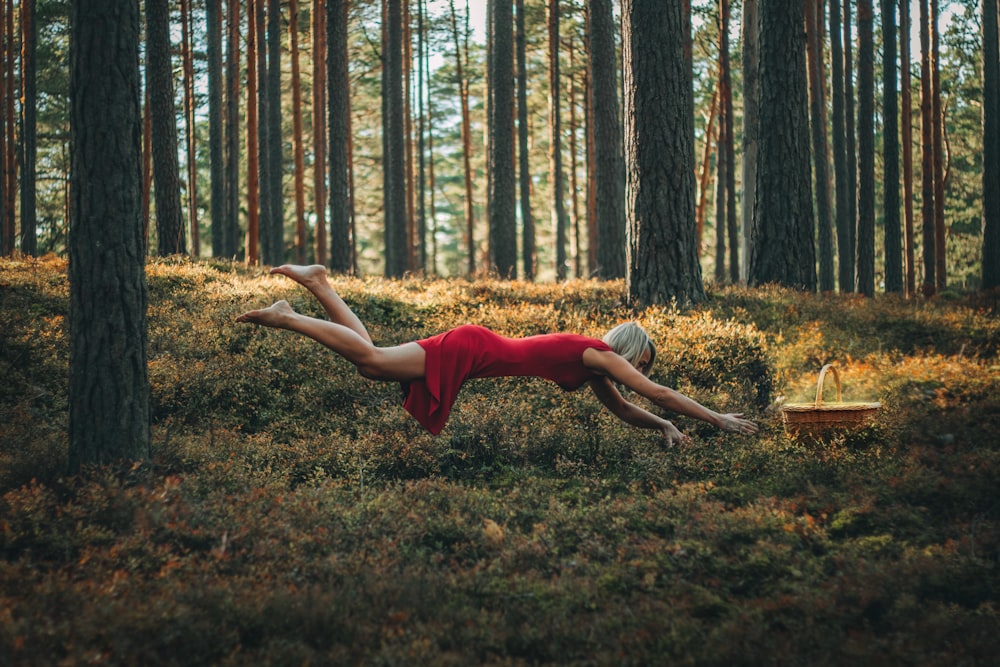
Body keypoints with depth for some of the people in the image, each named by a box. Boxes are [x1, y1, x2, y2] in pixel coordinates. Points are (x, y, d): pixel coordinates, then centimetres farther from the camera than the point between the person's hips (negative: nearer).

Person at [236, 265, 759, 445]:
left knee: (370, 358, 12)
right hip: (468, 352, -8)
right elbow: (657, 393, -13)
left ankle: (316, 282, 16)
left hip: (470, 350, 8)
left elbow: (624, 410, 24)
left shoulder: (593, 371, 13)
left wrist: (663, 426, 8)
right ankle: (284, 318, -11)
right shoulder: (598, 354, -10)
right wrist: (718, 420, -9)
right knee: (371, 360, -15)